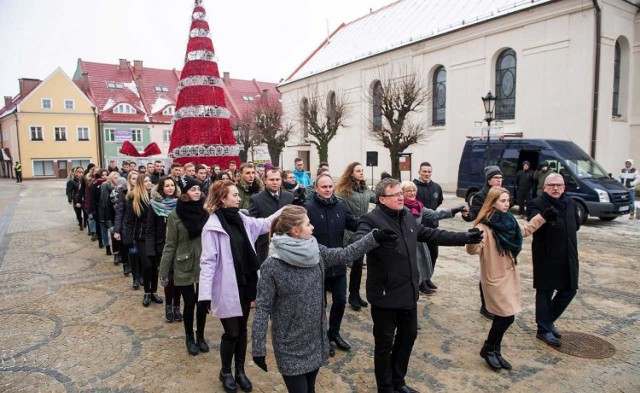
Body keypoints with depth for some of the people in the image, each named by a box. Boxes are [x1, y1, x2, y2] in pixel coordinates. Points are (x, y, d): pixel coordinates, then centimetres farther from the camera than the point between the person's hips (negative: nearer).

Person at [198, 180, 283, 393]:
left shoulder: (241, 219, 3)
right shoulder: (213, 227, -16)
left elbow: (265, 224, 13)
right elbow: (208, 261, -18)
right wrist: (205, 293, -23)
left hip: (245, 284, 6)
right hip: (227, 288, -6)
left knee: (242, 330, 17)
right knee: (232, 333, 7)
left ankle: (240, 371, 35)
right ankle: (226, 372, 32)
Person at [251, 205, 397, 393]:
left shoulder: (316, 253, -3)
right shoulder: (272, 266, -20)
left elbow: (344, 255, 5)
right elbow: (262, 308, -16)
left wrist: (374, 238, -1)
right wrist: (258, 348, -14)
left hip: (316, 340, 6)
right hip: (290, 347, -5)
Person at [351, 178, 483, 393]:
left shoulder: (407, 218, 7)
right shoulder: (371, 219, -18)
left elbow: (432, 234, 18)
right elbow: (357, 239, -37)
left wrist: (464, 237, 17)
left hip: (408, 291, 8)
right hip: (385, 294, -8)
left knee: (408, 335, 22)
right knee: (385, 343, 9)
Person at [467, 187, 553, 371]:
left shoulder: (509, 221, 4)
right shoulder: (484, 226, -20)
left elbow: (524, 230, 24)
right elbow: (474, 250, -31)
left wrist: (543, 217, 22)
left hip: (510, 274, 8)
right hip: (495, 277, -8)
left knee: (502, 316, 13)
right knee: (507, 316, -5)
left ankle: (495, 351, 28)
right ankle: (488, 349, 16)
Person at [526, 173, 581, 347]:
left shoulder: (571, 203, 9)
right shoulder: (537, 204, -11)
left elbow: (576, 224, 26)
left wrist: (565, 235, 12)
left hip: (568, 256, 6)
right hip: (547, 257, -6)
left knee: (569, 290, 13)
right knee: (545, 293, 3)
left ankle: (549, 320, 32)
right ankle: (544, 329, 16)